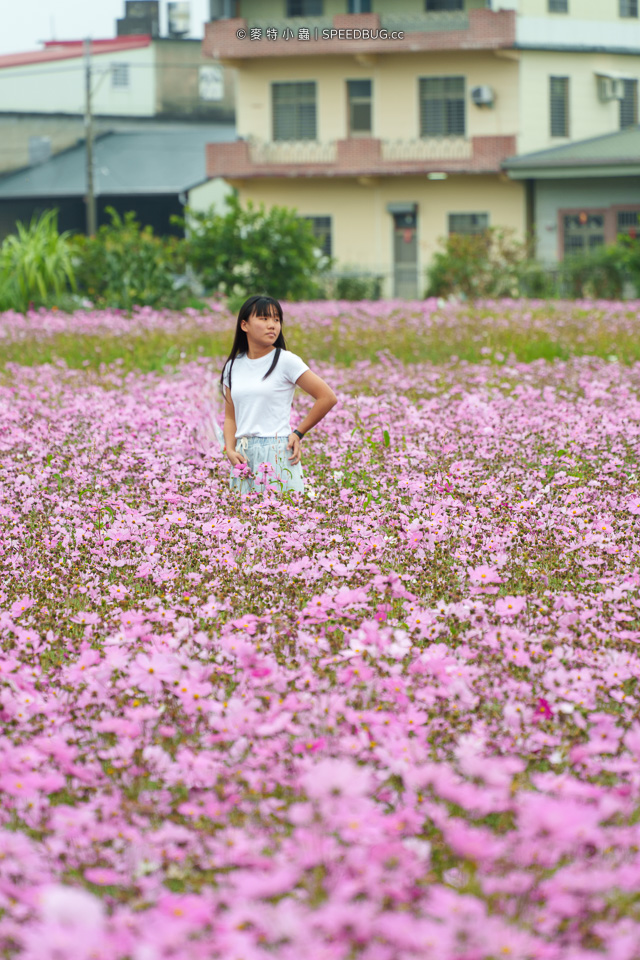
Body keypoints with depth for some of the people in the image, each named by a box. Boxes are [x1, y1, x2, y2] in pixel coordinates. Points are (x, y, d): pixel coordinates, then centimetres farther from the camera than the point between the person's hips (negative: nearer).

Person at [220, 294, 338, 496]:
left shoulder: (286, 361, -4)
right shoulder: (233, 367, 11)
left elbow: (328, 398, -4)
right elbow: (230, 417, 14)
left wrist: (298, 433, -1)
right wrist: (230, 450, -3)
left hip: (277, 455, -5)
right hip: (244, 457, 5)